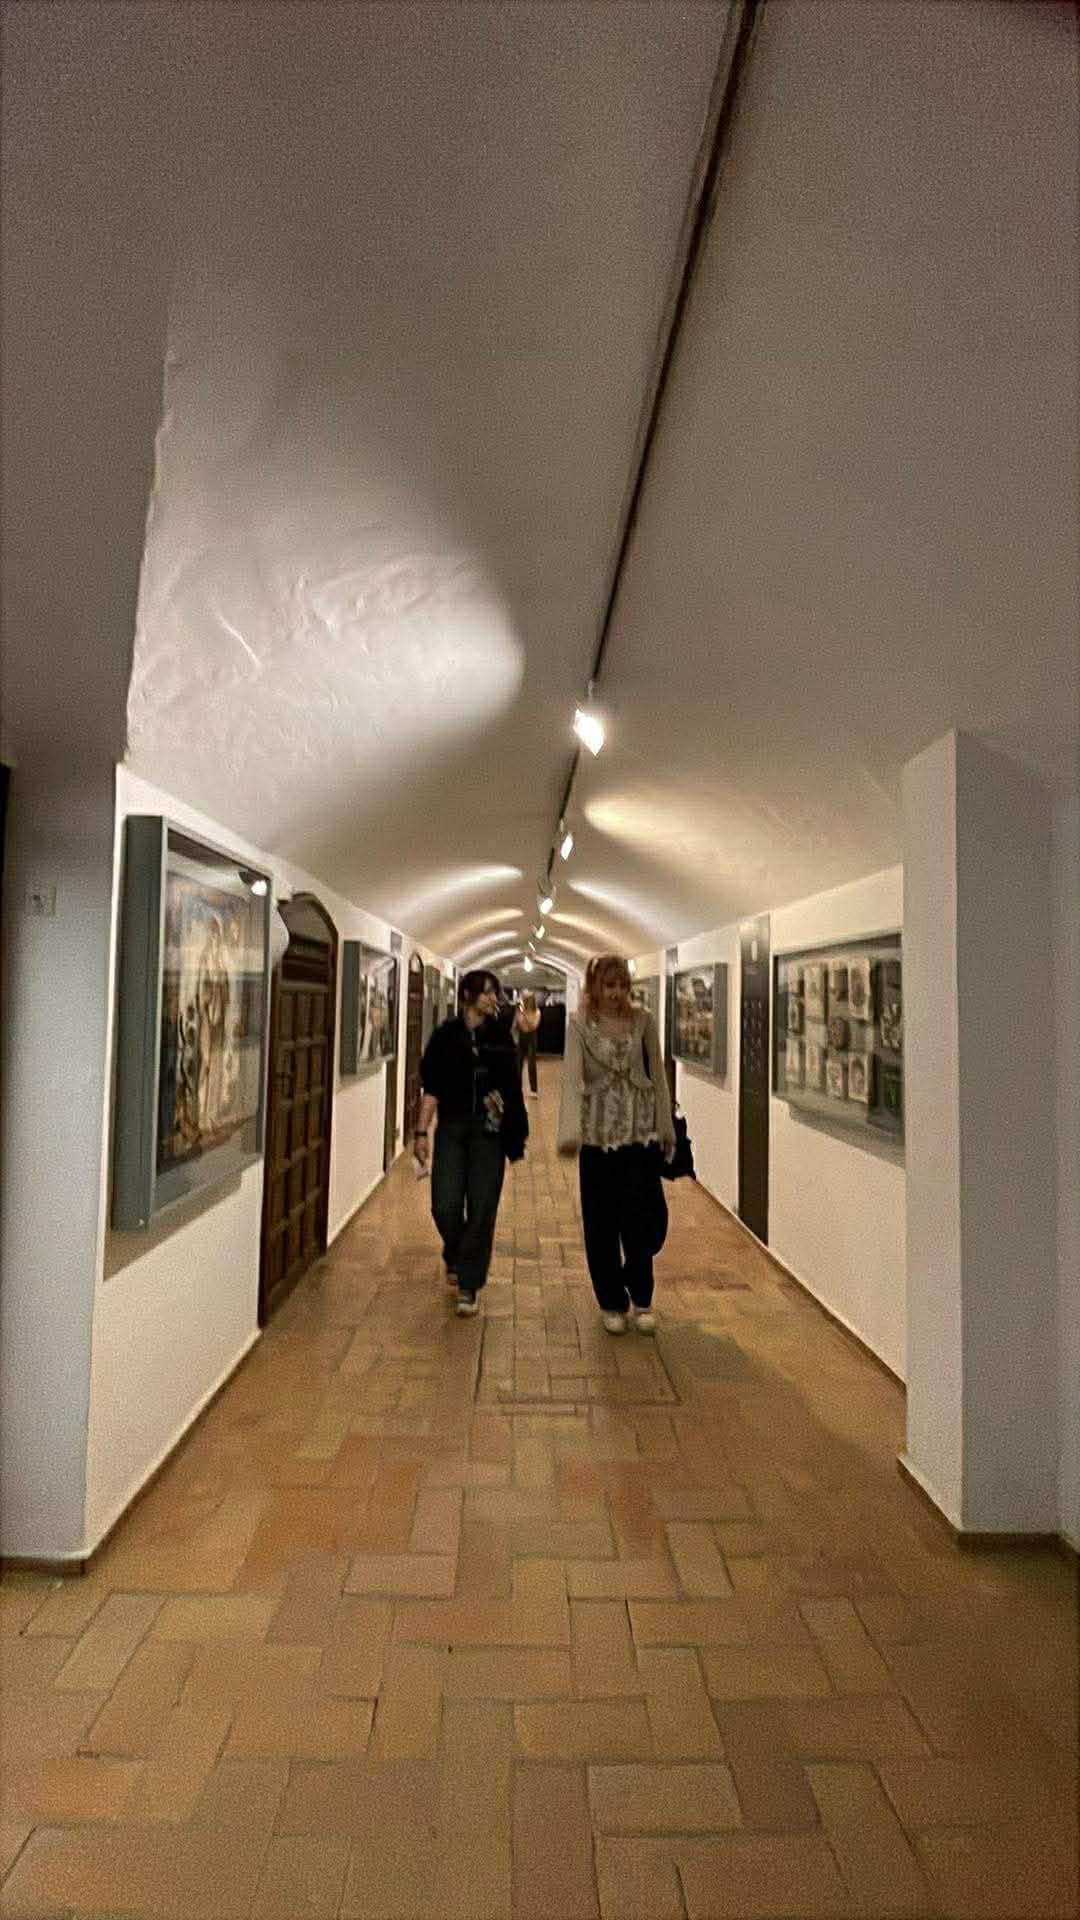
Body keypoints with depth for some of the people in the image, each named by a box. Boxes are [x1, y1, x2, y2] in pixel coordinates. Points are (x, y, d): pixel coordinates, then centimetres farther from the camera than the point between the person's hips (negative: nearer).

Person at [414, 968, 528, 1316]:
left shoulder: (501, 1034, 5)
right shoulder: (445, 1036, 1)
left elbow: (512, 1084, 4)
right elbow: (431, 1088, 1)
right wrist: (421, 1132, -4)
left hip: (489, 1130, 1)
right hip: (452, 1128, 0)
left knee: (482, 1210, 0)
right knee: (445, 1205, -2)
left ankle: (469, 1286, 15)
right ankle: (455, 1256, 31)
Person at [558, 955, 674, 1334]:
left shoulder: (643, 1020, 0)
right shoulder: (579, 1024, -6)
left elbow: (657, 1074, 5)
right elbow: (572, 1076, -16)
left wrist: (666, 1126, 5)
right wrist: (569, 1131, -27)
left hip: (642, 1131, 1)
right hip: (598, 1132, -1)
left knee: (645, 1218, 1)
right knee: (601, 1224, 7)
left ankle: (640, 1297, 26)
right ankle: (612, 1302, 27)